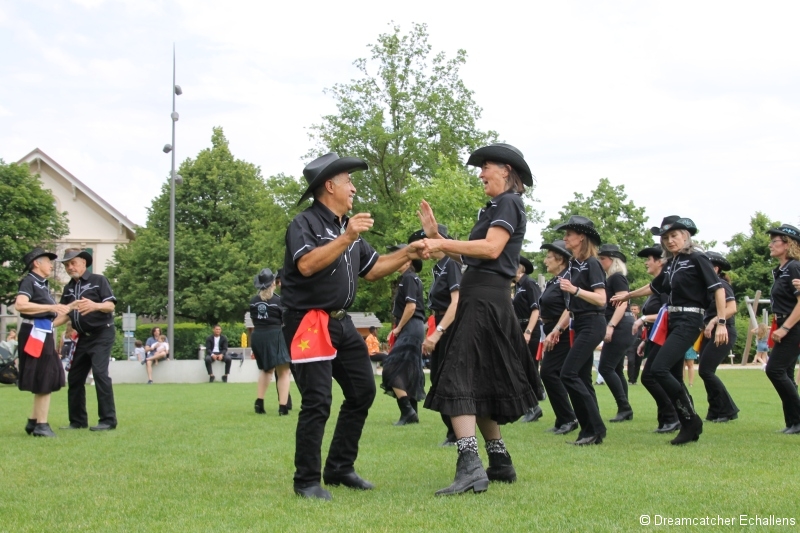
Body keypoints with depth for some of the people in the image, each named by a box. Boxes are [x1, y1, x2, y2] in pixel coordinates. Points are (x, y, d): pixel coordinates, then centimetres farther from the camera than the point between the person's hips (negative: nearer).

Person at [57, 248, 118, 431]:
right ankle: (78, 420, 15)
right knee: (75, 377, 6)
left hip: (102, 334, -7)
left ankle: (108, 420, -16)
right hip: (82, 337, 7)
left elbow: (110, 306, -15)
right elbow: (65, 314, 14)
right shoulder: (68, 288, 12)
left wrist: (95, 305, -36)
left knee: (100, 372, -18)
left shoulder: (98, 280, -6)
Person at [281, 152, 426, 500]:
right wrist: (346, 238, -32)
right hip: (309, 323, -9)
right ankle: (306, 481, -2)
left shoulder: (348, 226, 16)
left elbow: (371, 270, 20)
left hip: (341, 322, 9)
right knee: (317, 402, -12)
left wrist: (407, 254, 9)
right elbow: (306, 265, -29)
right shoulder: (305, 223, -11)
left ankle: (340, 468, 22)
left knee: (363, 392, 12)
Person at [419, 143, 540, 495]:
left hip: (486, 299, -10)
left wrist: (442, 243, -18)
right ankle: (500, 462, 21)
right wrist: (435, 235, 8)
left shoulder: (509, 203, -6)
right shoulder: (495, 208, 22)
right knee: (481, 381, 14)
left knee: (458, 378, -18)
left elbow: (491, 249, -20)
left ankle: (470, 467, -25)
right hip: (479, 298, 10)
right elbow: (469, 256, 18)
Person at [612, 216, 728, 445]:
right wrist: (628, 295, 41)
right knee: (673, 376, 5)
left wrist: (721, 322, -20)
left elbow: (718, 288, -13)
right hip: (672, 321, 8)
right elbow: (654, 287, 31)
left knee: (659, 369, -19)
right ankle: (689, 428, 11)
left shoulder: (697, 258, -7)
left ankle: (691, 419, -10)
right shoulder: (671, 263, 15)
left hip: (689, 321, -8)